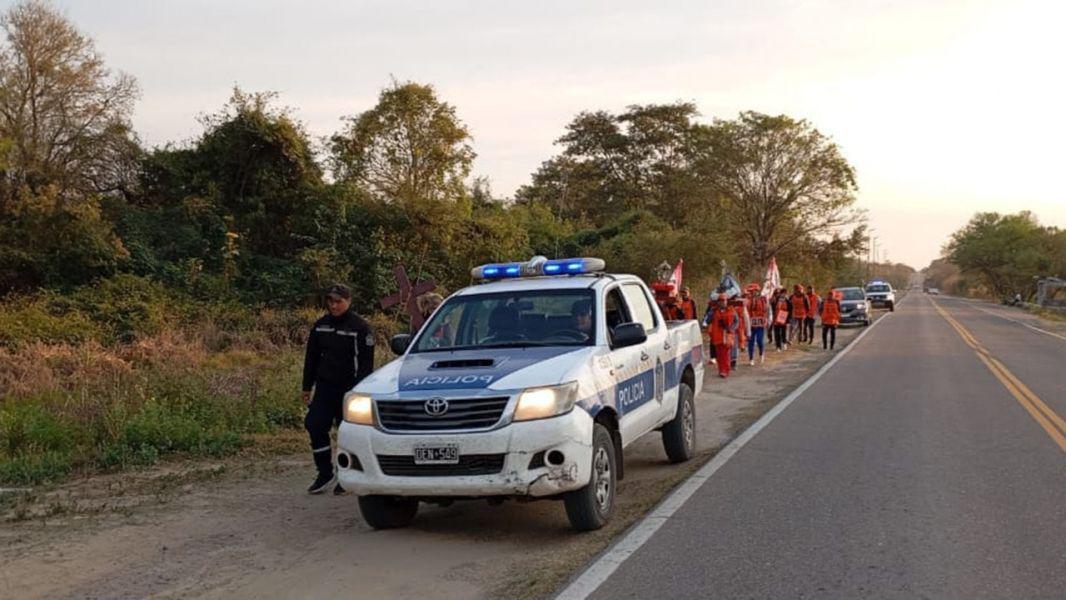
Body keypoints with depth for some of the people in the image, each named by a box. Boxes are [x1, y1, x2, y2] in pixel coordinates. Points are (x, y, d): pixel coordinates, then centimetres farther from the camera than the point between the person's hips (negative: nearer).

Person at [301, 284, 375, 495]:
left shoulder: (359, 327, -7)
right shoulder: (321, 325, 7)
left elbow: (365, 362, -8)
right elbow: (311, 357, 14)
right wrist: (307, 386, 12)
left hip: (349, 388, -4)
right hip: (325, 386, 5)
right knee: (315, 426, -4)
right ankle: (325, 474, 9)